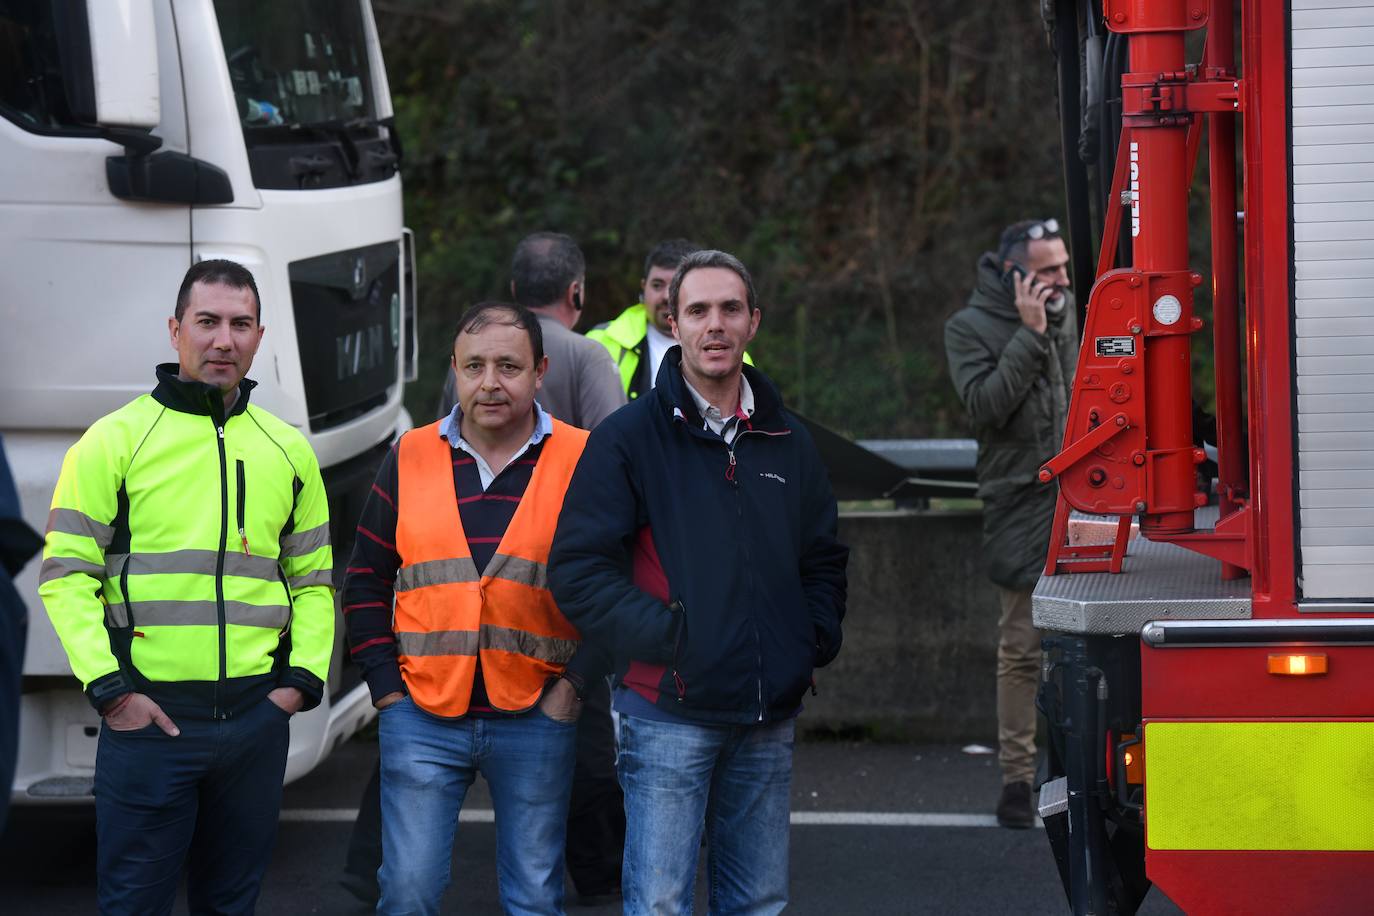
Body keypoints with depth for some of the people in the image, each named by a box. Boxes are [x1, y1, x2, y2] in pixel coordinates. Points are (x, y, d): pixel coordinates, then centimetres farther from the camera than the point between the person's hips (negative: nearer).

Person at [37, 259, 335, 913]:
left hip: (258, 713, 4)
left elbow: (313, 581, 17)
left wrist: (303, 678, 2)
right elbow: (65, 573, -4)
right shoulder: (117, 439, -2)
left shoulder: (288, 450, 12)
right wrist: (108, 687, -12)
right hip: (148, 712, -4)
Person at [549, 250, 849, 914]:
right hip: (669, 713, -5)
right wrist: (665, 636, -16)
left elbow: (824, 559, 26)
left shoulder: (788, 444, 14)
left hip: (769, 716, 5)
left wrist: (818, 637, 8)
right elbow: (578, 569, -8)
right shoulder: (630, 438, -3)